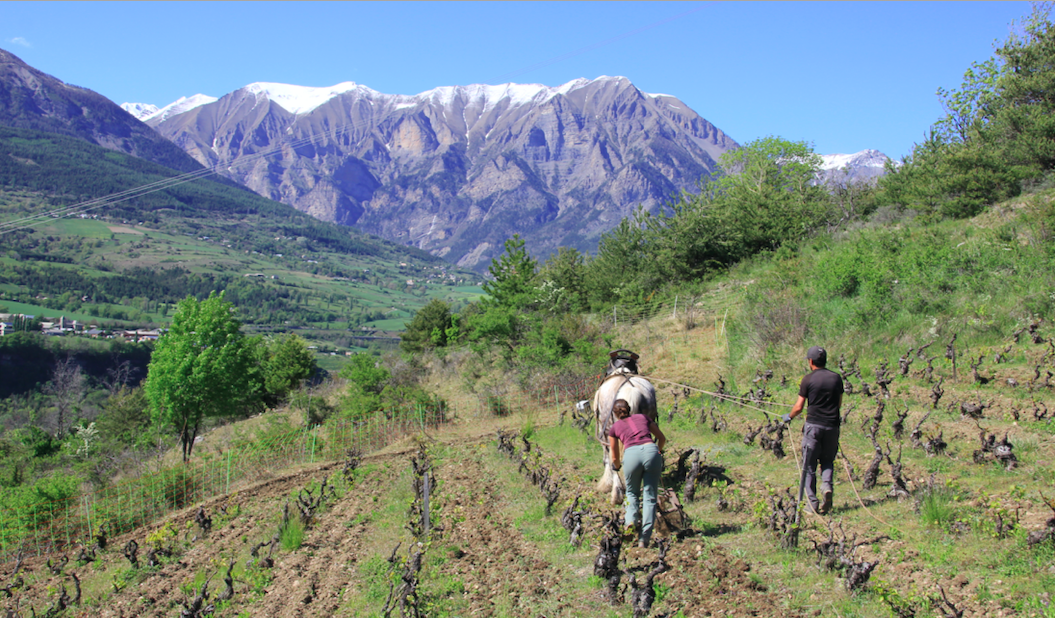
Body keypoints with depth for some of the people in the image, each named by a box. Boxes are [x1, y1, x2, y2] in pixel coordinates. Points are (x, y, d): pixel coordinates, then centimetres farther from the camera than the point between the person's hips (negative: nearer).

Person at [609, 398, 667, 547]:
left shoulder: (614, 428, 24)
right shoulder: (642, 417, 27)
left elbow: (615, 458, 32)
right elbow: (662, 438, 32)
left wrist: (616, 467, 54)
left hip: (632, 454, -1)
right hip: (651, 451, 1)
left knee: (632, 493, 23)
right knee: (650, 497, 8)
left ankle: (631, 520, -2)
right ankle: (644, 538, 0)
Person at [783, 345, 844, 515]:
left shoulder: (808, 379, -6)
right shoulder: (836, 378, 5)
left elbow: (799, 407, -5)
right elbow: (839, 404, 15)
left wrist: (788, 417, 14)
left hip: (813, 426, -3)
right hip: (832, 426, 3)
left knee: (809, 465, 6)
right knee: (828, 461, 17)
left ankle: (812, 502, 2)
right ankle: (827, 486, -9)